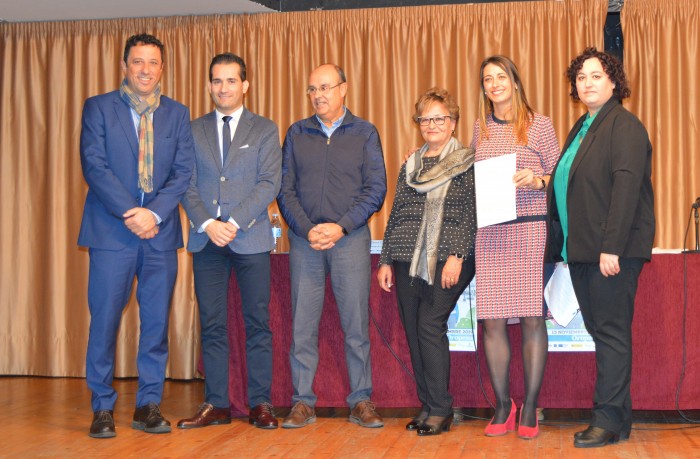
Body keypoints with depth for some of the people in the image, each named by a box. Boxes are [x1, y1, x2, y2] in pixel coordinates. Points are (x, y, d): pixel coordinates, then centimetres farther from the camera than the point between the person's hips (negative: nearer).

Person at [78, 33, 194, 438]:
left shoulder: (177, 114, 12)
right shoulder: (99, 108, 5)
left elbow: (184, 171, 3)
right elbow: (94, 165, -5)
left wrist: (155, 213, -12)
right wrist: (130, 214, -14)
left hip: (161, 231, 2)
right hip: (111, 230, -2)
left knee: (157, 321, 4)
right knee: (105, 318, -2)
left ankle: (149, 405, 13)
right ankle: (103, 408, 8)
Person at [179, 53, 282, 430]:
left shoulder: (265, 130, 6)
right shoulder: (194, 131, 12)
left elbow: (269, 183, -4)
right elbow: (187, 184, 5)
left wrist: (234, 223, -14)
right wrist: (208, 224, -11)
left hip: (251, 239, -2)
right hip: (206, 240, 2)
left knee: (257, 323, 1)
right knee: (212, 325, 4)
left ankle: (260, 404, 7)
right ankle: (216, 405, 11)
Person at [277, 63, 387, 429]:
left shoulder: (364, 133, 6)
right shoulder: (296, 134, 11)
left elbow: (376, 188, -1)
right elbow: (285, 189, 6)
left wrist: (340, 227, -11)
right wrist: (306, 229, -9)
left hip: (350, 238, -1)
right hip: (304, 239, 2)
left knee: (356, 323, -1)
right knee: (303, 324, 2)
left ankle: (361, 401, 8)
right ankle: (302, 402, 9)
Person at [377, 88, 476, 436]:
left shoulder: (467, 163, 1)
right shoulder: (410, 166, 17)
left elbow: (470, 214, -6)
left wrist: (456, 256, -16)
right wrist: (386, 260, 14)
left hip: (447, 261, -5)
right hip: (408, 260, 6)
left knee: (429, 325, -14)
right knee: (413, 331, 4)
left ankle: (441, 410, -4)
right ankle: (427, 407, 13)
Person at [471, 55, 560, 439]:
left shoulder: (539, 125, 4)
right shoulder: (480, 129, 14)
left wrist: (537, 181, -14)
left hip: (531, 229, -3)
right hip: (489, 233, 3)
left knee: (532, 318, -1)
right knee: (491, 320, 1)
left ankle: (530, 408, 9)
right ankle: (502, 406, 13)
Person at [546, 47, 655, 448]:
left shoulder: (625, 126, -8)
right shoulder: (581, 129, 19)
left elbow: (626, 187, -18)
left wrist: (612, 247, -23)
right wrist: (560, 244, 12)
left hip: (612, 249, -8)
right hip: (581, 249, 8)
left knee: (611, 331, -4)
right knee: (599, 329, 10)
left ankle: (610, 419, 1)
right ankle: (619, 414, 17)